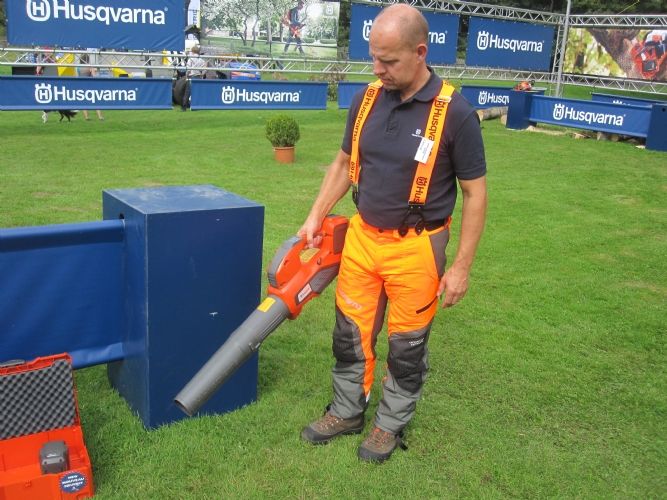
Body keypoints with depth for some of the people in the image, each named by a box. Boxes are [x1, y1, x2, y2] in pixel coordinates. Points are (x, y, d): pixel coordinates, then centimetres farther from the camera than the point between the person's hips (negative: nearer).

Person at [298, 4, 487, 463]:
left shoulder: (455, 113, -15)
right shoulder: (366, 100, 0)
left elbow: (475, 194, -10)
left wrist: (461, 267, -11)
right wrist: (316, 217, 8)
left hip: (415, 249, -4)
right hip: (362, 237, 5)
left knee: (407, 344, 11)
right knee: (351, 333, 15)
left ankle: (392, 424, 33)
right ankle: (347, 412, 37)